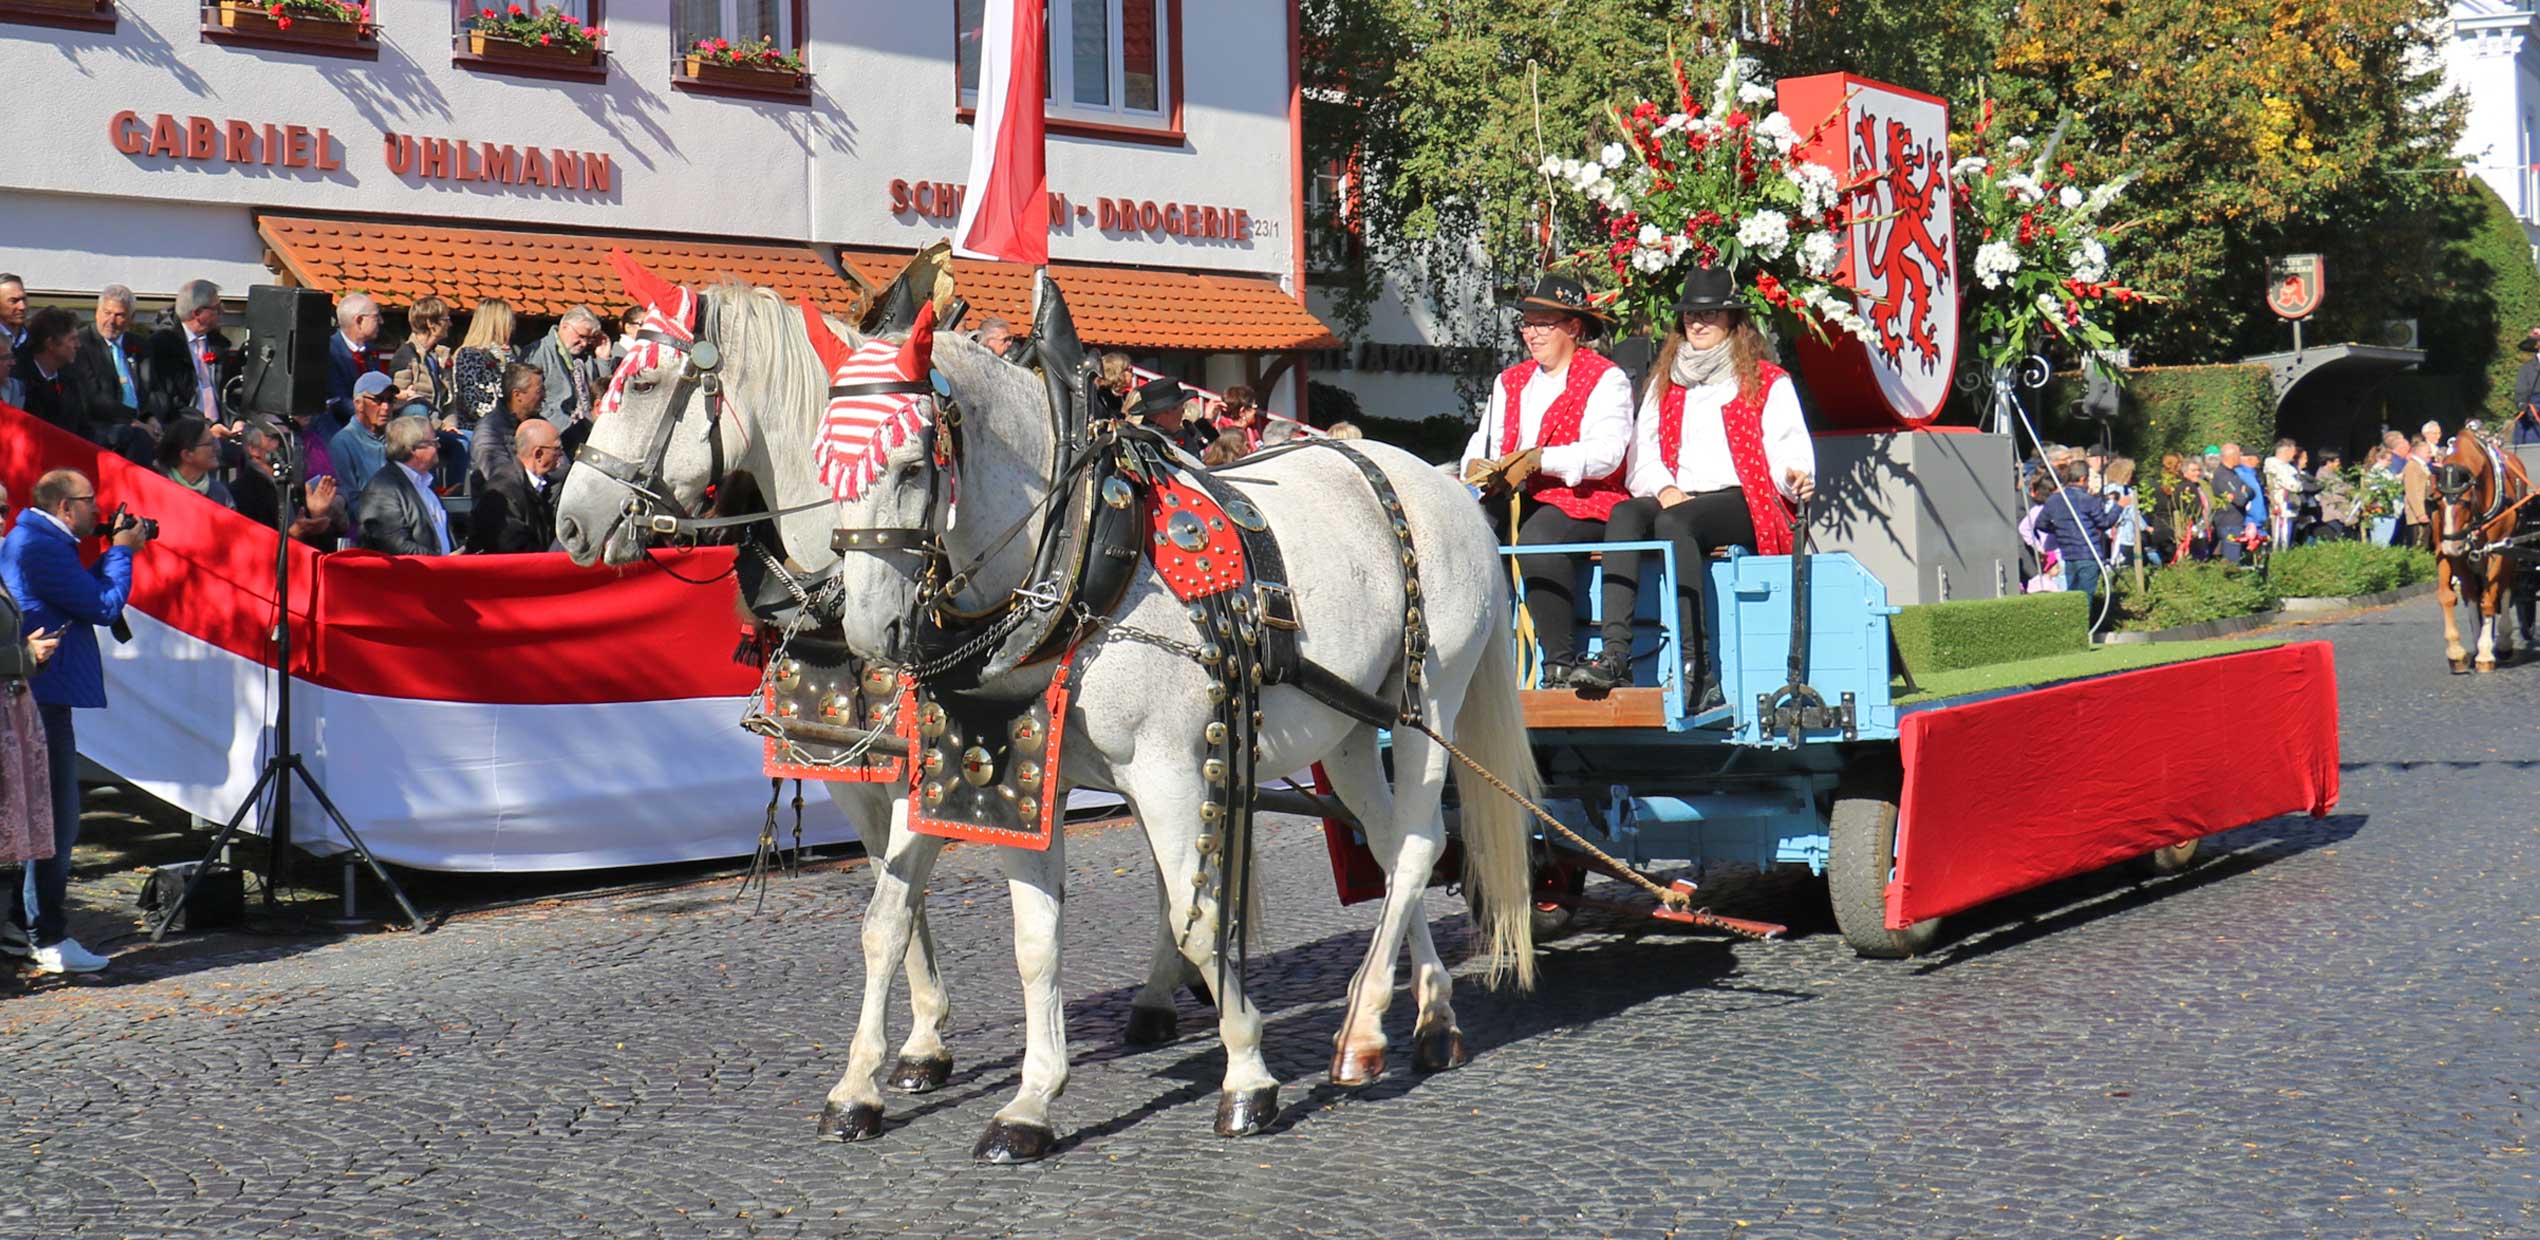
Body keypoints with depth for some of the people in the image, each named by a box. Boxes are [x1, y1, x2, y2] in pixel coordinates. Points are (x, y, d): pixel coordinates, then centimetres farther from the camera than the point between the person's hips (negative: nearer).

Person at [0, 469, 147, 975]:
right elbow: (105, 607, -16)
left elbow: (84, 592, 23)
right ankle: (48, 939, -5)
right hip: (44, 699, -11)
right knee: (55, 817, -8)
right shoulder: (42, 546, -17)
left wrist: (116, 553, 14)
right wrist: (122, 551, -3)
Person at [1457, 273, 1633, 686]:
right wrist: (1476, 468, -8)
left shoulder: (1606, 379, 2)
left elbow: (1606, 453, -12)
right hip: (1518, 501, 6)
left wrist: (1538, 461, -23)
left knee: (1537, 538, -36)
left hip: (1586, 502, -6)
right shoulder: (1511, 381, 24)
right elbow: (1484, 441, 17)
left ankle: (1560, 665, -29)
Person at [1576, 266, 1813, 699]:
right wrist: (1664, 489, -6)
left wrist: (1794, 475, -21)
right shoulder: (1664, 383, 24)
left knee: (1674, 522, -36)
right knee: (1625, 514, -30)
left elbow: (1788, 450, 3)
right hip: (1677, 501, 4)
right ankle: (1615, 654, -42)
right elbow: (1643, 453, 15)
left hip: (1743, 502, -4)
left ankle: (1693, 668, -40)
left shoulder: (1769, 382, 12)